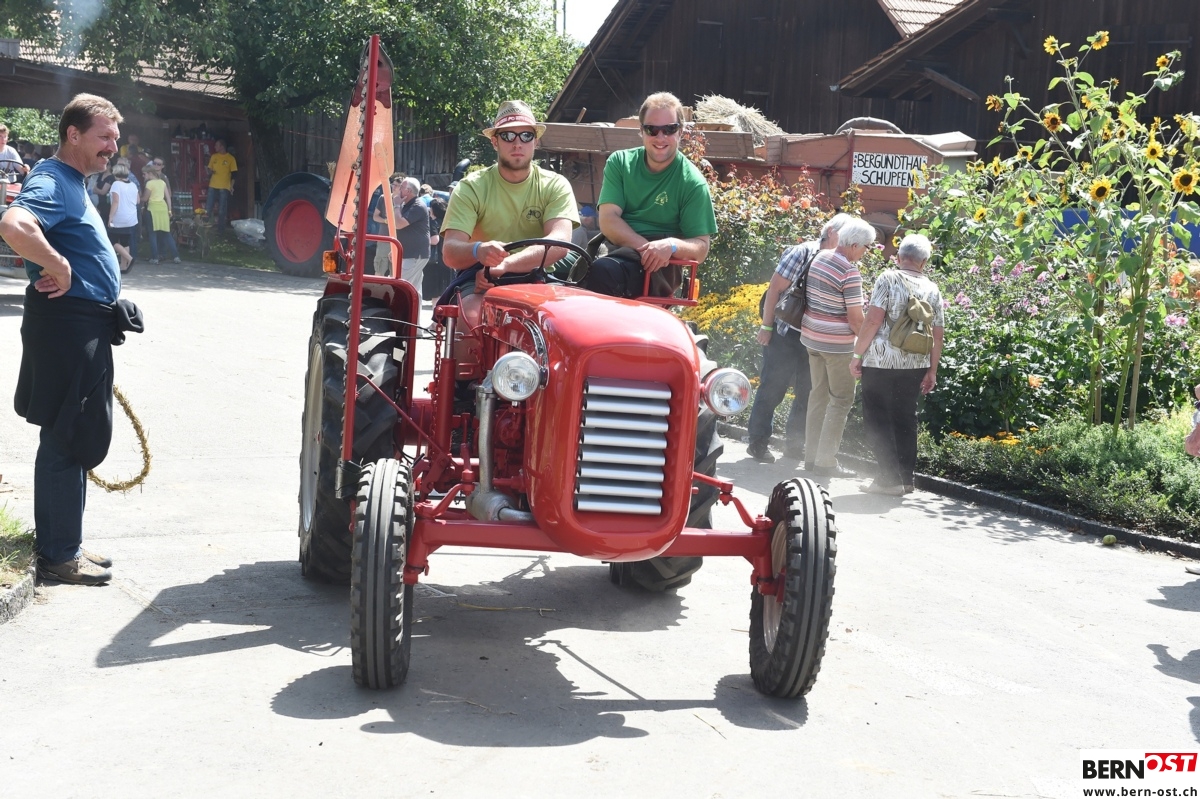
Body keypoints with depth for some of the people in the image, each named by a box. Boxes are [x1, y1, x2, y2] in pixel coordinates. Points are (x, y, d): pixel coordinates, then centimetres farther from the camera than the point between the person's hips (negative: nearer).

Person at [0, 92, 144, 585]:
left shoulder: (73, 184, 17)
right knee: (67, 441, -4)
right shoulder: (51, 182, -16)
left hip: (86, 330, 11)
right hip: (68, 325, -11)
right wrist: (57, 266, -26)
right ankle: (59, 555, 5)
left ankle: (64, 544, 27)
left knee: (79, 439, 16)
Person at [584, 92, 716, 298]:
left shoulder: (692, 182, 2)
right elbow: (608, 220, 0)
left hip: (659, 267, -3)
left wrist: (671, 246, -23)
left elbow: (700, 248, 1)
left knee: (604, 271, -37)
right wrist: (646, 247, -18)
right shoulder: (619, 163, 11)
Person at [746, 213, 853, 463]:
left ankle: (795, 445, 23)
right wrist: (766, 326, -14)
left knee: (808, 393, 10)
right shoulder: (803, 253, -10)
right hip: (786, 333, -6)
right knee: (772, 388, 0)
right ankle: (758, 443, 11)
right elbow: (775, 288, -12)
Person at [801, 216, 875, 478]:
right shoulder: (850, 273, -19)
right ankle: (825, 461, 2)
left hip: (811, 337, 8)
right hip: (837, 343, -8)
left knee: (818, 394, 16)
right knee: (841, 400, 1)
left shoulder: (820, 258, 5)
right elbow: (856, 320, -18)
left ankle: (811, 456, 20)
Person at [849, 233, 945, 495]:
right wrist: (932, 371, 15)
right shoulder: (932, 290, 7)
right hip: (916, 366, 5)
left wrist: (857, 354, -7)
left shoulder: (888, 279, -6)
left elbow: (873, 320, -14)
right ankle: (906, 477, 19)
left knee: (878, 419, 3)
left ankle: (890, 479, 0)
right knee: (905, 419, 15)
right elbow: (937, 335, 7)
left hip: (881, 362, -5)